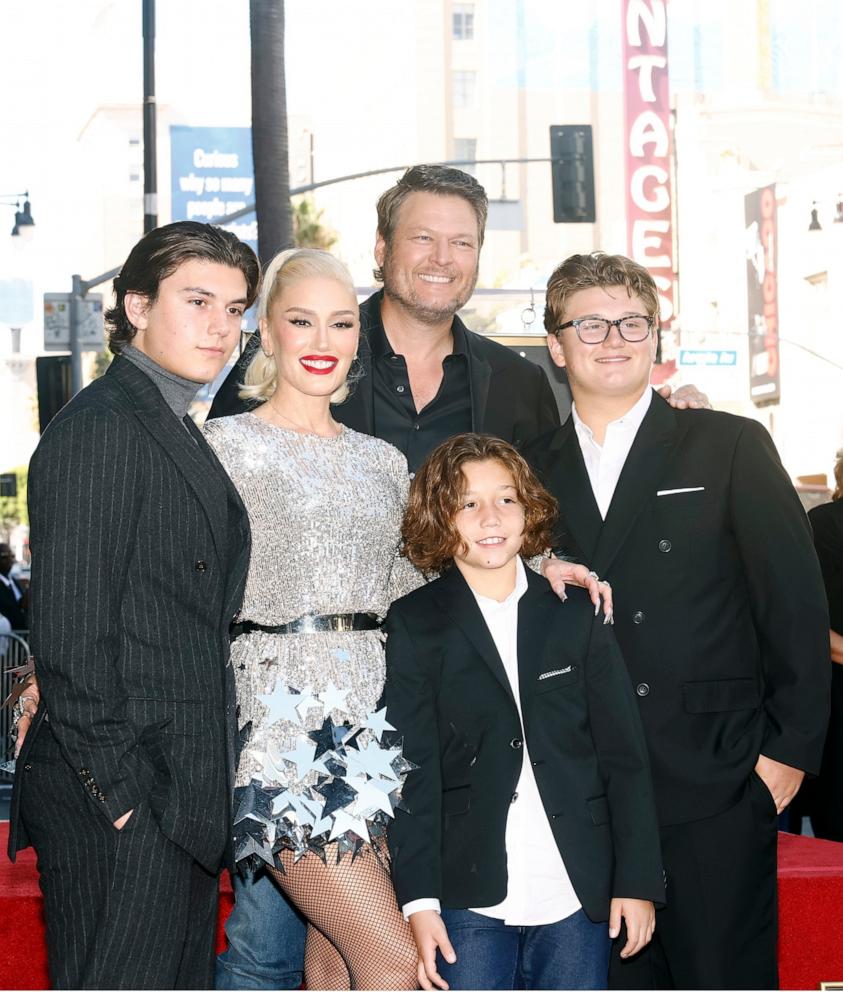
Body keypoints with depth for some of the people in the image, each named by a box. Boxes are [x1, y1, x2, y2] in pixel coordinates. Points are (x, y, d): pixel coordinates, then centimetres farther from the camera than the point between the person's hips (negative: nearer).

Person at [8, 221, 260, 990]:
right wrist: (118, 792, -18)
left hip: (180, 803, 10)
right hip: (118, 810, -10)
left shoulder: (179, 435, 18)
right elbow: (69, 630, -18)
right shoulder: (100, 428, -12)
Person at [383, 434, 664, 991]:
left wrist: (639, 881, 1)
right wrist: (418, 901, -10)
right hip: (470, 902, -2)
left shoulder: (575, 614, 8)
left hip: (578, 901, 2)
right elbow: (411, 771, -3)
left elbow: (624, 753, 6)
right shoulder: (415, 625, 2)